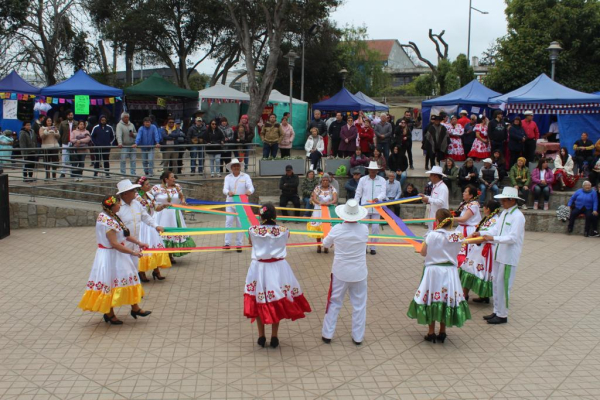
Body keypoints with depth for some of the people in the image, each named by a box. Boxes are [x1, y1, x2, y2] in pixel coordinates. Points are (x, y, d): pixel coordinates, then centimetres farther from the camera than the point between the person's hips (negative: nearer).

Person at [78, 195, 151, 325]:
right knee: (110, 283, 4)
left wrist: (138, 242, 3)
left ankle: (135, 308, 26)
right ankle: (109, 314, 21)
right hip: (110, 256, -10)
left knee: (129, 279, 15)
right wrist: (133, 252, -23)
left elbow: (125, 234, 13)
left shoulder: (112, 217, 6)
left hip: (117, 255, 10)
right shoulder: (107, 222, -25)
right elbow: (114, 244, -27)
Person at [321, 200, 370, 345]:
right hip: (359, 273, 0)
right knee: (359, 305, 13)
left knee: (334, 303, 13)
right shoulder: (364, 229, -12)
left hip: (340, 273, 0)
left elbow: (326, 244, 5)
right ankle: (358, 337, 20)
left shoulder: (337, 229, -13)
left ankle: (327, 334, 21)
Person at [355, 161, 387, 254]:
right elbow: (358, 193, 5)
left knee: (375, 228, 3)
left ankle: (373, 247, 14)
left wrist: (378, 198, -28)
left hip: (376, 208, 1)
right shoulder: (363, 179, 3)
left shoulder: (382, 180, 3)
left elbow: (383, 193, -6)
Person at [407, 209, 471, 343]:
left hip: (433, 271, -3)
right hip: (450, 272, 3)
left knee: (431, 300, 10)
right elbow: (456, 253, 5)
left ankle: (431, 333, 17)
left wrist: (426, 239, 4)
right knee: (447, 300, 14)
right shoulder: (457, 236, -5)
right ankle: (442, 333, 22)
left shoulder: (432, 235, -15)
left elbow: (423, 252, -9)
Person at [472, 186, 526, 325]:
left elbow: (513, 238, -23)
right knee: (496, 283, 16)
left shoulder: (517, 216, -17)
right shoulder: (504, 213, 10)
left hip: (509, 257, -9)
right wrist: (481, 234, -2)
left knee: (503, 285, -1)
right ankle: (497, 311, 29)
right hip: (499, 254, 9)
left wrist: (493, 238, -28)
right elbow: (496, 229, 12)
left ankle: (502, 315, 12)